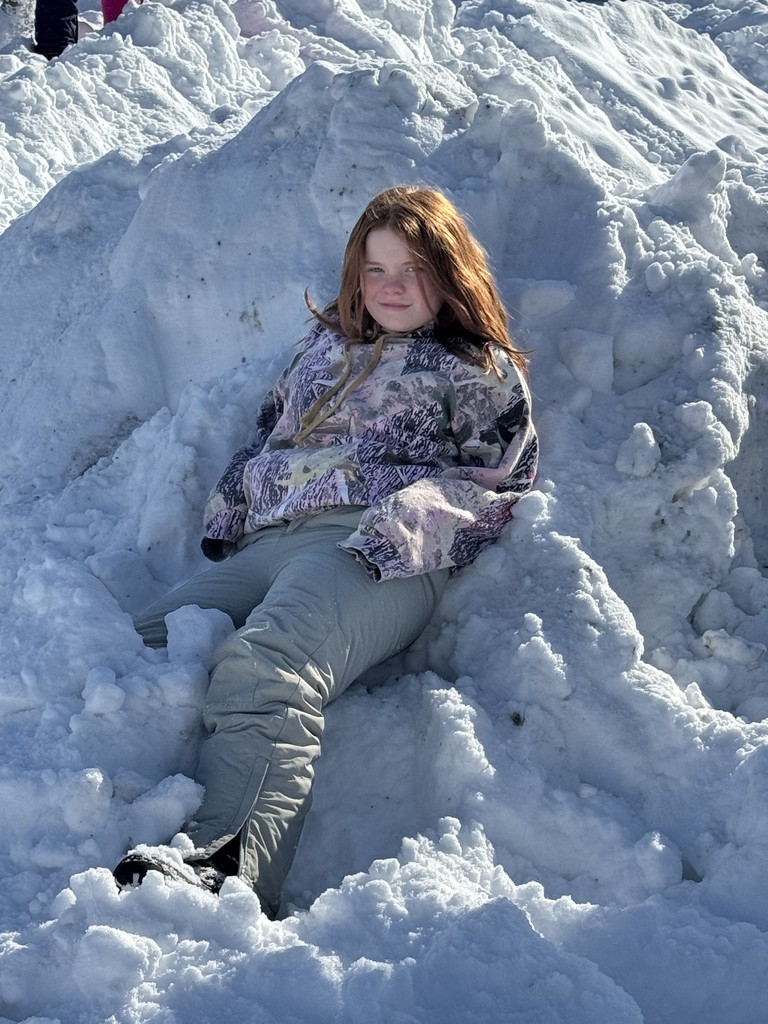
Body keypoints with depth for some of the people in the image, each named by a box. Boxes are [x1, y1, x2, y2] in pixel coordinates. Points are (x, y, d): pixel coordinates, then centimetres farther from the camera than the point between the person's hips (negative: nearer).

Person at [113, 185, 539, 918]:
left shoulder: (480, 370, 19)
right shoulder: (324, 345, 35)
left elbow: (493, 482, 8)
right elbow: (265, 437, 36)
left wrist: (396, 529, -9)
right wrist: (225, 518, 17)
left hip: (378, 554, -6)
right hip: (263, 545, 6)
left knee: (262, 669, -38)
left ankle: (221, 870, -56)